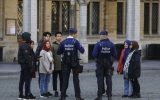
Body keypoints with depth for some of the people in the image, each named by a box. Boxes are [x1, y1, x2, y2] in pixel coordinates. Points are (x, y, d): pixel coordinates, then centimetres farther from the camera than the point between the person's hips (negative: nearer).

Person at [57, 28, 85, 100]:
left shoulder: (63, 42, 2)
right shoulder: (75, 41, -8)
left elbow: (58, 52, 5)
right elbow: (82, 51, -13)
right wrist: (81, 47, 8)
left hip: (66, 64, 2)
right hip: (74, 63, -2)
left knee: (65, 79, 5)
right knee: (76, 79, 5)